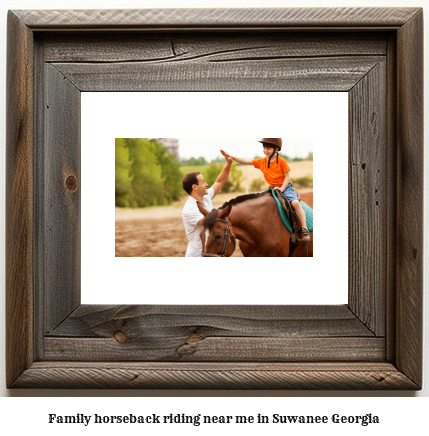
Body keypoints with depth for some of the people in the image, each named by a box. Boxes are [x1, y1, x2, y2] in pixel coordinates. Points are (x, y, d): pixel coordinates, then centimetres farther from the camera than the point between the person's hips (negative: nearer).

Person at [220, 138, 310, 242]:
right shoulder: (261, 161, 5)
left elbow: (287, 177, -6)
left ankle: (304, 230, -24)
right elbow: (245, 161, 3)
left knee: (295, 202, -28)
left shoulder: (281, 161, -7)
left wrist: (281, 189, -21)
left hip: (285, 187, -5)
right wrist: (230, 156, -6)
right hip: (272, 188, 5)